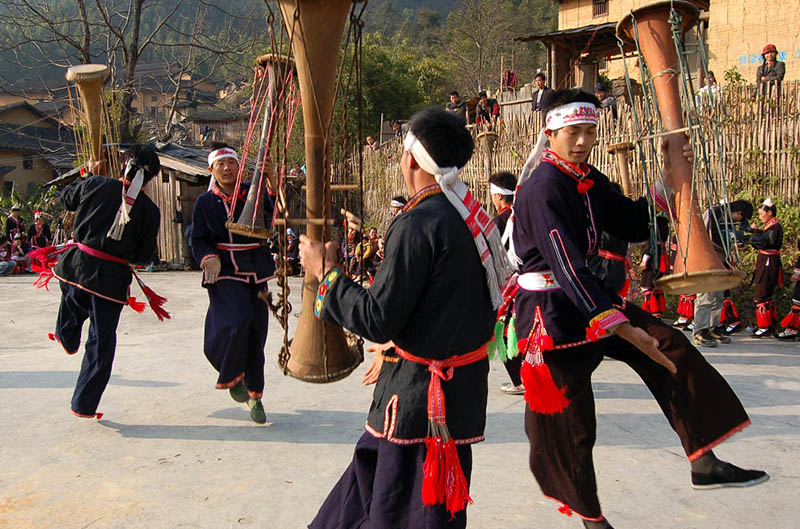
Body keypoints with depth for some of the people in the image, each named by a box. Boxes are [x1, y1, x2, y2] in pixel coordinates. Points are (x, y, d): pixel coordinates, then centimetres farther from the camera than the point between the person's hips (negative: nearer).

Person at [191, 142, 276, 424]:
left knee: (256, 333, 5)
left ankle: (254, 394, 22)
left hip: (256, 273, 2)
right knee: (236, 321, -26)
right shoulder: (205, 202, 3)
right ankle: (231, 377, 0)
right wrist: (209, 258, -16)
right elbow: (198, 240, 4)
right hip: (224, 274, -2)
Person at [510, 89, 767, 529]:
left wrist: (667, 180, 1)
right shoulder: (543, 188, -22)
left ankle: (704, 463, 5)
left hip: (586, 292, 9)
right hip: (551, 309, -9)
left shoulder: (588, 181, 7)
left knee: (669, 346, -1)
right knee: (569, 419, 2)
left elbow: (634, 226, 14)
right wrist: (621, 326, -36)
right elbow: (566, 265, -31)